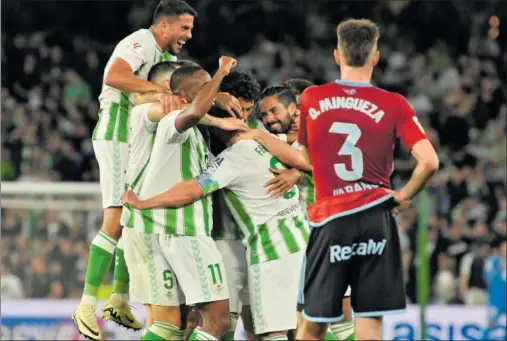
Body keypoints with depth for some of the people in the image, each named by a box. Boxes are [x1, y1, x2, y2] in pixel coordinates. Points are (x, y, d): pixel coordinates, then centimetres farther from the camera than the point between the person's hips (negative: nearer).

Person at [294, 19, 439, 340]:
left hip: (329, 220, 1)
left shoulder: (311, 98, 2)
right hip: (376, 216, -1)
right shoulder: (394, 105, -3)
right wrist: (404, 196, 3)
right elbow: (429, 162, -11)